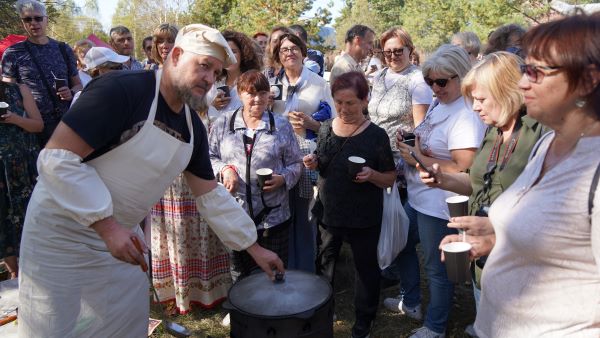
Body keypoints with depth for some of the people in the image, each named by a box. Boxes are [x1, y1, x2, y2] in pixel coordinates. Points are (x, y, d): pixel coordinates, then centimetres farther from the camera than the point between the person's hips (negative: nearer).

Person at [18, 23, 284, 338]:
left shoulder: (194, 128, 0)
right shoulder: (122, 89, -23)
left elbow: (211, 196, 6)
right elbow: (57, 157, -25)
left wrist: (255, 247, 6)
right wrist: (107, 225, -29)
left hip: (119, 233, 7)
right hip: (63, 230, -6)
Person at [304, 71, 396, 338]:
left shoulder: (376, 135, -13)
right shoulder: (326, 128, 0)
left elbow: (390, 178, -7)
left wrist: (371, 175, -27)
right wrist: (313, 163, -9)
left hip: (363, 218, -4)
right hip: (328, 211, 4)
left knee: (365, 266, 12)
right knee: (324, 263, 20)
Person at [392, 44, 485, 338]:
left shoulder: (465, 116, -22)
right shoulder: (437, 104, 6)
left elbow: (462, 169, -27)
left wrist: (418, 159, -21)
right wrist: (414, 148, -4)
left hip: (439, 206, -10)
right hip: (418, 197, 10)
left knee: (437, 267, 8)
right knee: (403, 245, 25)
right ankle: (410, 302, 47)